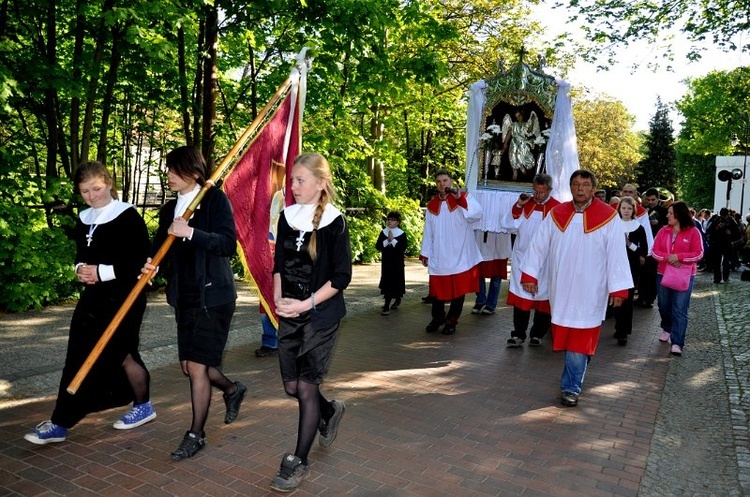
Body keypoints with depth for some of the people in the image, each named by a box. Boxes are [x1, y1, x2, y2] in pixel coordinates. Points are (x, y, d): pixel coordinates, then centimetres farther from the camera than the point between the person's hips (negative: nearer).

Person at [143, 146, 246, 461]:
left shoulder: (215, 200, -8)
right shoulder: (169, 209, 12)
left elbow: (229, 244, -16)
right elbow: (160, 246, 8)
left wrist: (190, 232, -26)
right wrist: (150, 264, -14)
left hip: (214, 296, -7)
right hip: (184, 297, 7)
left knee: (197, 365, -5)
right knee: (188, 366, 13)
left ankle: (196, 434, 12)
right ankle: (232, 390, 41)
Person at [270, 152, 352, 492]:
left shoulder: (334, 222, -11)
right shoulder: (288, 215, 5)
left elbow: (342, 276, -12)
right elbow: (279, 262, 11)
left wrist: (306, 304, -17)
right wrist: (278, 298, -4)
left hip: (321, 315, -6)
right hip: (289, 313, 6)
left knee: (306, 387, -1)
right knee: (291, 385, 13)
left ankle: (298, 462, 17)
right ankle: (331, 411, 43)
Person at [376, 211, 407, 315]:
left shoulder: (401, 234, -5)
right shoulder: (383, 232, 5)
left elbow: (403, 248, -14)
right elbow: (378, 246, -2)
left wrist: (393, 240, -20)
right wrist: (387, 241, -16)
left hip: (397, 262, -2)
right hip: (386, 261, 2)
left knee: (396, 281, 3)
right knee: (387, 282, 2)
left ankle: (397, 298, 25)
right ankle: (386, 305, 9)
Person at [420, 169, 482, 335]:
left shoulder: (464, 197, -2)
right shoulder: (431, 205, 8)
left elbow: (477, 215, -20)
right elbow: (428, 232, 10)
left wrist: (460, 199, -27)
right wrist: (425, 253, 7)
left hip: (460, 256, -2)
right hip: (439, 257, 3)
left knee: (458, 290, 6)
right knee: (437, 289, 9)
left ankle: (451, 321, 21)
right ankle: (437, 318, 29)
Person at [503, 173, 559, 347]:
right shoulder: (525, 203, 5)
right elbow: (513, 226, 4)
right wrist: (518, 206, -8)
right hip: (522, 256, 3)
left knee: (542, 295, 7)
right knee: (520, 295, 3)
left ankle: (537, 334, 20)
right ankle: (518, 334, 10)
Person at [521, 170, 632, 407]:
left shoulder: (608, 217, -7)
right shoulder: (556, 214, 2)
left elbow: (616, 254, -8)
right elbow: (539, 244, 3)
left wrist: (618, 287, -10)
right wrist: (530, 274, -2)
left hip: (589, 291, -3)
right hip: (560, 288, 3)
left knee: (580, 339, -2)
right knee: (565, 334, 15)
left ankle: (571, 387, 8)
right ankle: (575, 373, 39)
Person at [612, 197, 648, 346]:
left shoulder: (639, 228, 2)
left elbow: (644, 250, -1)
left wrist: (630, 245, -15)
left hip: (632, 267, -2)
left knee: (627, 299, -4)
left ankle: (623, 332, -1)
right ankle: (620, 327, 22)